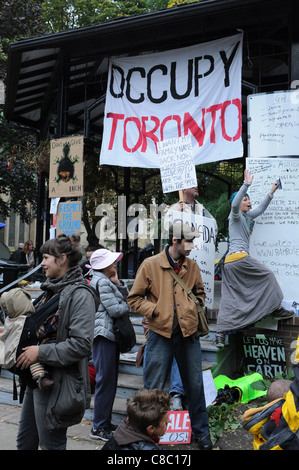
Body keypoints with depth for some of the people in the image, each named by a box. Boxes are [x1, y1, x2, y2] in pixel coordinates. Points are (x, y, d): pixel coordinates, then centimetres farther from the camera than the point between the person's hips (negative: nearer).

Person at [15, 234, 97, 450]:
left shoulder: (80, 294, -18)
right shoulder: (52, 289, 10)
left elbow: (81, 344, -24)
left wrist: (41, 352, -21)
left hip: (57, 383, -9)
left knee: (51, 444, 6)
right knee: (25, 440, 21)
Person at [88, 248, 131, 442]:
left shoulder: (108, 280, 18)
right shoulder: (101, 282, -14)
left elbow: (125, 298, 14)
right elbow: (115, 310, -17)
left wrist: (117, 283, 1)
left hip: (111, 334, 10)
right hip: (104, 334, -10)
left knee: (111, 380, 14)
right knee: (105, 380, -6)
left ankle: (106, 422, 24)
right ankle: (98, 427, 1)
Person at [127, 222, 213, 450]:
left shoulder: (192, 266, 6)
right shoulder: (150, 265, -6)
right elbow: (134, 298, -1)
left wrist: (195, 306, 4)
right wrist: (155, 310, -12)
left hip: (189, 333, 4)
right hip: (161, 334, -3)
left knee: (195, 386, 14)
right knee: (153, 389, 5)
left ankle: (201, 431, 33)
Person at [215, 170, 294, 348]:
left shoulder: (246, 217, 23)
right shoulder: (235, 216, -2)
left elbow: (260, 209, 35)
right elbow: (235, 204, -24)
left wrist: (271, 192, 33)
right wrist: (246, 184, -26)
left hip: (229, 263, 9)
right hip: (240, 258, -9)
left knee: (228, 299, 1)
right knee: (268, 275, 7)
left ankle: (221, 334, -5)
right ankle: (276, 309, 16)